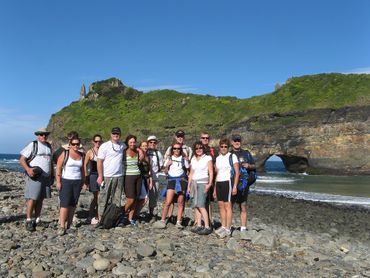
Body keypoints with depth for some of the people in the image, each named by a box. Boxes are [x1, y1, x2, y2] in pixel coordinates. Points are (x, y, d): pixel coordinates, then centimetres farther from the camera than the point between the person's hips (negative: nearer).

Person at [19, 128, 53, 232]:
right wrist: (28, 169, -25)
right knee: (32, 198, -9)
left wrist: (52, 174, 16)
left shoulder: (49, 146, 16)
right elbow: (22, 159, -9)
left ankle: (37, 219, 17)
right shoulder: (33, 145, -4)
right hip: (34, 176, -6)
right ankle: (28, 221, -1)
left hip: (46, 177, 6)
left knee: (40, 199, 9)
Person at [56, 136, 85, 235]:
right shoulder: (65, 154, -3)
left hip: (77, 182, 4)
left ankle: (69, 224, 14)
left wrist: (83, 181, 13)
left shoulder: (81, 155, 10)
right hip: (66, 181, -4)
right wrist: (58, 181, -11)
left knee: (73, 204, 6)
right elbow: (58, 168, -5)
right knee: (64, 203, -9)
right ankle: (62, 226, -9)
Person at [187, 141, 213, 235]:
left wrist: (209, 184, -15)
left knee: (201, 205, -15)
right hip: (194, 183, 6)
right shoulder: (193, 159, 15)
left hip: (203, 183, -6)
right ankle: (199, 225, 8)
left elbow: (211, 172, -4)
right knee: (196, 205, 3)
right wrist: (189, 185, 14)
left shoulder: (208, 158, 1)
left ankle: (207, 227, -13)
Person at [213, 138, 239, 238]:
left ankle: (228, 229, -1)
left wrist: (235, 186, -14)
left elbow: (237, 172, -6)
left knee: (227, 205, -6)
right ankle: (223, 226, 17)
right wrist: (215, 189, 16)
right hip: (219, 183, 6)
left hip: (228, 182, -6)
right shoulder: (218, 158, 15)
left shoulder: (232, 156, -3)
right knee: (221, 205, 8)